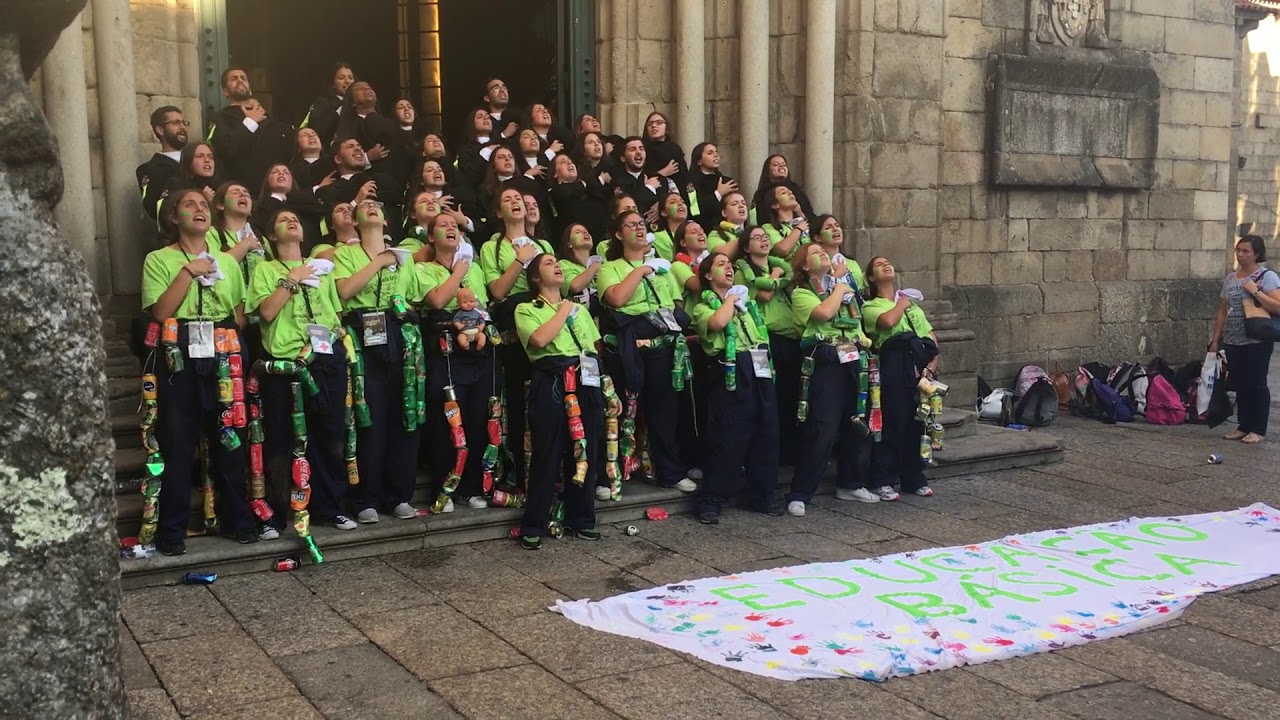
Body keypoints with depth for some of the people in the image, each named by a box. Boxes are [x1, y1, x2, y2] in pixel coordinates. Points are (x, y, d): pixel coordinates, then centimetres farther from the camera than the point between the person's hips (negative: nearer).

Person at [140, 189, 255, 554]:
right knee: (177, 442, -1)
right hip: (180, 360, -3)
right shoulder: (159, 259, 4)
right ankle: (172, 529, 8)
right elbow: (161, 312, -10)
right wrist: (189, 272, -11)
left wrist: (229, 340, 1)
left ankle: (235, 519, 18)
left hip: (224, 359, 3)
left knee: (230, 439, 6)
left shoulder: (227, 261, 16)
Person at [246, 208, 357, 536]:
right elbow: (266, 312, -9)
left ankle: (328, 507, 18)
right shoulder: (266, 269, 7)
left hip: (325, 361, 4)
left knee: (329, 436, 7)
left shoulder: (321, 268, 20)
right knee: (282, 440, -3)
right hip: (283, 362, -4)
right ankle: (274, 515, 5)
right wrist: (291, 280, -8)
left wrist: (337, 331, 6)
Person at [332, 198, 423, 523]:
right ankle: (367, 500, 3)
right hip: (365, 341, -3)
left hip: (402, 339, 3)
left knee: (405, 417, 1)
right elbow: (345, 290, -9)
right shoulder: (345, 253, 10)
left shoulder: (402, 256, 21)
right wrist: (378, 262, -6)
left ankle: (399, 495, 11)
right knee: (370, 419, -5)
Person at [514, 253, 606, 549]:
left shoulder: (579, 308, 22)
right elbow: (539, 339, -16)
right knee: (547, 455, -5)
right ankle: (533, 527, 3)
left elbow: (597, 346, 20)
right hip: (551, 385, -5)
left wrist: (607, 388, 8)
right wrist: (562, 312, -4)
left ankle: (579, 519, 20)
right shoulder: (526, 309, 5)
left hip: (586, 385, 5)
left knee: (585, 452, 7)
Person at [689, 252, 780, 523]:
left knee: (765, 436, 8)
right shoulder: (704, 307, 3)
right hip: (731, 374, -6)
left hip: (760, 371, 7)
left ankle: (762, 496, 21)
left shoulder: (747, 300, 24)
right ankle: (710, 501, -1)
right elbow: (718, 322, -18)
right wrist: (730, 299, -4)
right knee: (727, 440, -8)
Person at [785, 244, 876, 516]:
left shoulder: (843, 287, 21)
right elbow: (824, 313, -18)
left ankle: (849, 484, 28)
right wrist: (839, 290, -3)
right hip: (825, 363, -7)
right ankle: (799, 495, -7)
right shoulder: (801, 293, 0)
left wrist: (862, 339, 8)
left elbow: (857, 321, 26)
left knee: (856, 426, 12)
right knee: (822, 432, -12)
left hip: (853, 362, 7)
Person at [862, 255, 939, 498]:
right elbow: (888, 321, -15)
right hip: (894, 364, -5)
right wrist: (901, 304, 5)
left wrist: (932, 365, 1)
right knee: (892, 423, -7)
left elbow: (933, 339, 19)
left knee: (917, 423, 5)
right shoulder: (871, 306, 9)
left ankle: (914, 479, 16)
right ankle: (883, 481, 0)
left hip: (920, 366, 5)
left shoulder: (914, 306, 27)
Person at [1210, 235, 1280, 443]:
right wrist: (1215, 339, 13)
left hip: (1256, 342, -5)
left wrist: (1255, 291, -20)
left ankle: (1258, 430, 7)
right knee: (1240, 386, 9)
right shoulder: (1230, 278, 12)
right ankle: (1243, 426, 17)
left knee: (1256, 385, -1)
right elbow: (1222, 312, 16)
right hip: (1232, 342, 5)